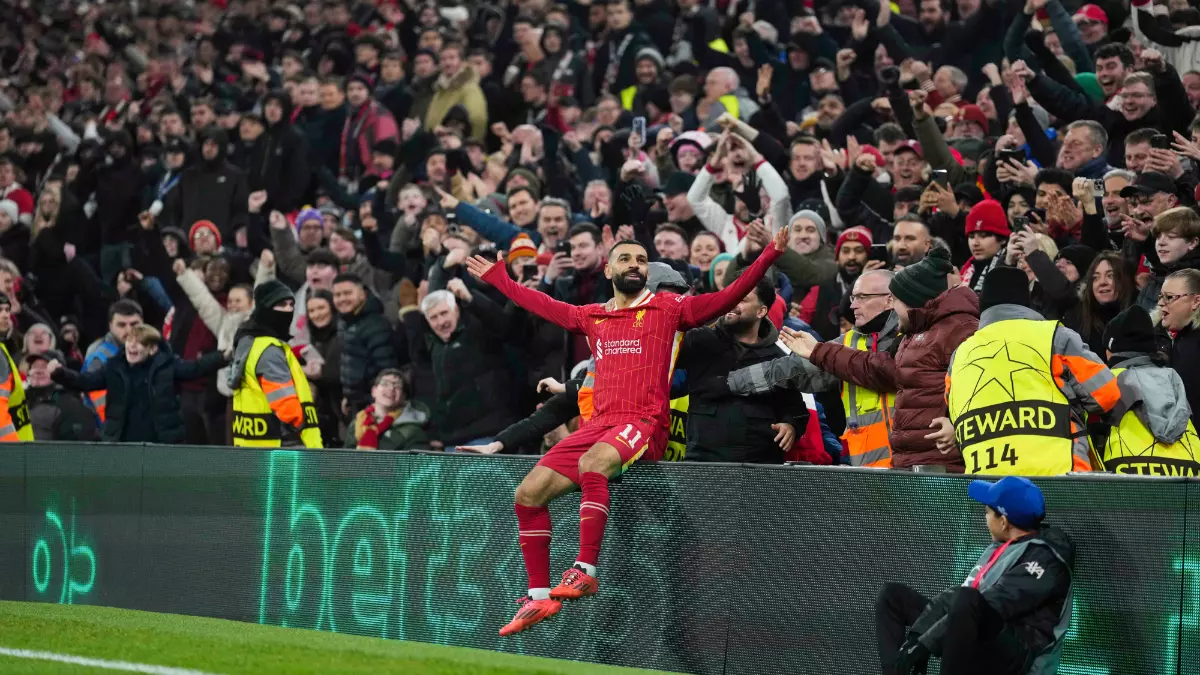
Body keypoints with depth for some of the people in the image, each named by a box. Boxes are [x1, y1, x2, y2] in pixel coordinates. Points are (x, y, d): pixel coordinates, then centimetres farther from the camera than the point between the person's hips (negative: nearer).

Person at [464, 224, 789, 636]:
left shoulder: (667, 308, 7)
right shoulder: (593, 317, 20)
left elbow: (729, 297, -2)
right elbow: (542, 306, 36)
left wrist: (769, 255, -12)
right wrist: (498, 279, 41)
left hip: (644, 424, -6)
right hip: (599, 423, 6)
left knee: (592, 463, -37)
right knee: (528, 493, -6)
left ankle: (585, 572, -39)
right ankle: (539, 596, 0)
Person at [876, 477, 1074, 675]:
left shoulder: (1044, 558, -12)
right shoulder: (999, 548, 18)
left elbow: (992, 607, -21)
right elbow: (956, 594, 13)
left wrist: (925, 642, -22)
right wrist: (915, 636, -3)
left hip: (1013, 654, -10)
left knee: (966, 601, -38)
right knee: (893, 595, 14)